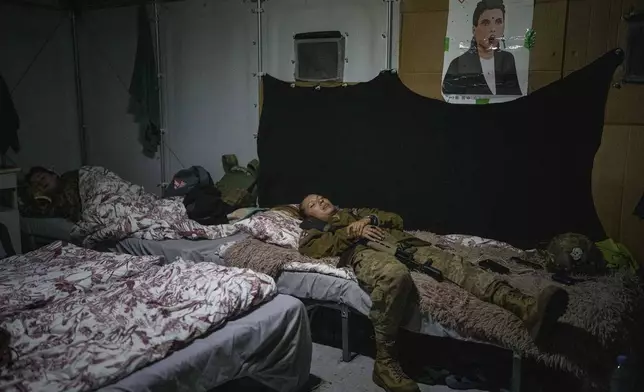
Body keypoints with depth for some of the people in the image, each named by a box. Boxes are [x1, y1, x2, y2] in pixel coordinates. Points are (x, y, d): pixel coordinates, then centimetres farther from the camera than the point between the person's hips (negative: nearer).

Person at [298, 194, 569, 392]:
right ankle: (385, 363, -33)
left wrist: (370, 219, 9)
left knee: (451, 263, -24)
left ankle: (524, 306, -45)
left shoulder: (355, 212, 41)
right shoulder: (314, 229, 29)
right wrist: (352, 231, -5)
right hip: (363, 251, -5)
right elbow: (308, 248, 2)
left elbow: (396, 219, 30)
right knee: (394, 275, -42)